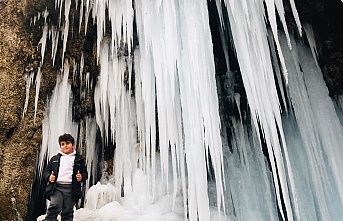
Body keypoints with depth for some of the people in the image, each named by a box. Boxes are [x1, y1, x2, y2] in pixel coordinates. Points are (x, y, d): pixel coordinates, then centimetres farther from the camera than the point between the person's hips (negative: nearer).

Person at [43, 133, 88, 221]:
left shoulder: (79, 159, 16)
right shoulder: (54, 158, 20)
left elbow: (85, 173, 14)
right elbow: (46, 172, 17)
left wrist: (82, 177, -9)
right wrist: (49, 177, -5)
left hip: (71, 188, 0)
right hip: (56, 187, 0)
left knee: (68, 212, 0)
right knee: (54, 206, -21)